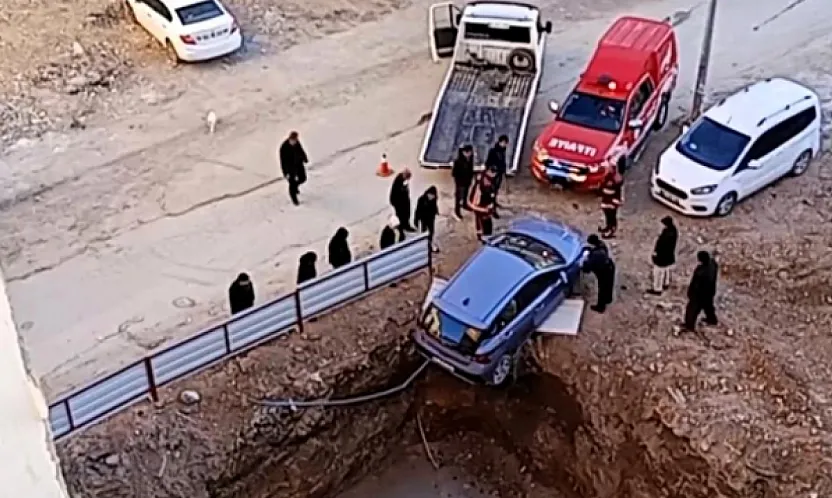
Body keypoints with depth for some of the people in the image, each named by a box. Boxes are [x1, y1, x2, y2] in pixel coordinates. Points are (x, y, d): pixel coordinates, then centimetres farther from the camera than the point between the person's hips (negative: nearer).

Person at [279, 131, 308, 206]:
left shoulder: (296, 142, -14)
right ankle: (294, 199, 32)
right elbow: (283, 161, -24)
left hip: (299, 163, 6)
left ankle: (295, 186, 55)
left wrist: (305, 158, 21)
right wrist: (285, 173, -21)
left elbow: (300, 150, 7)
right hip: (290, 167, -6)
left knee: (302, 179, 20)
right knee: (292, 183, 8)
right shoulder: (284, 147, -32)